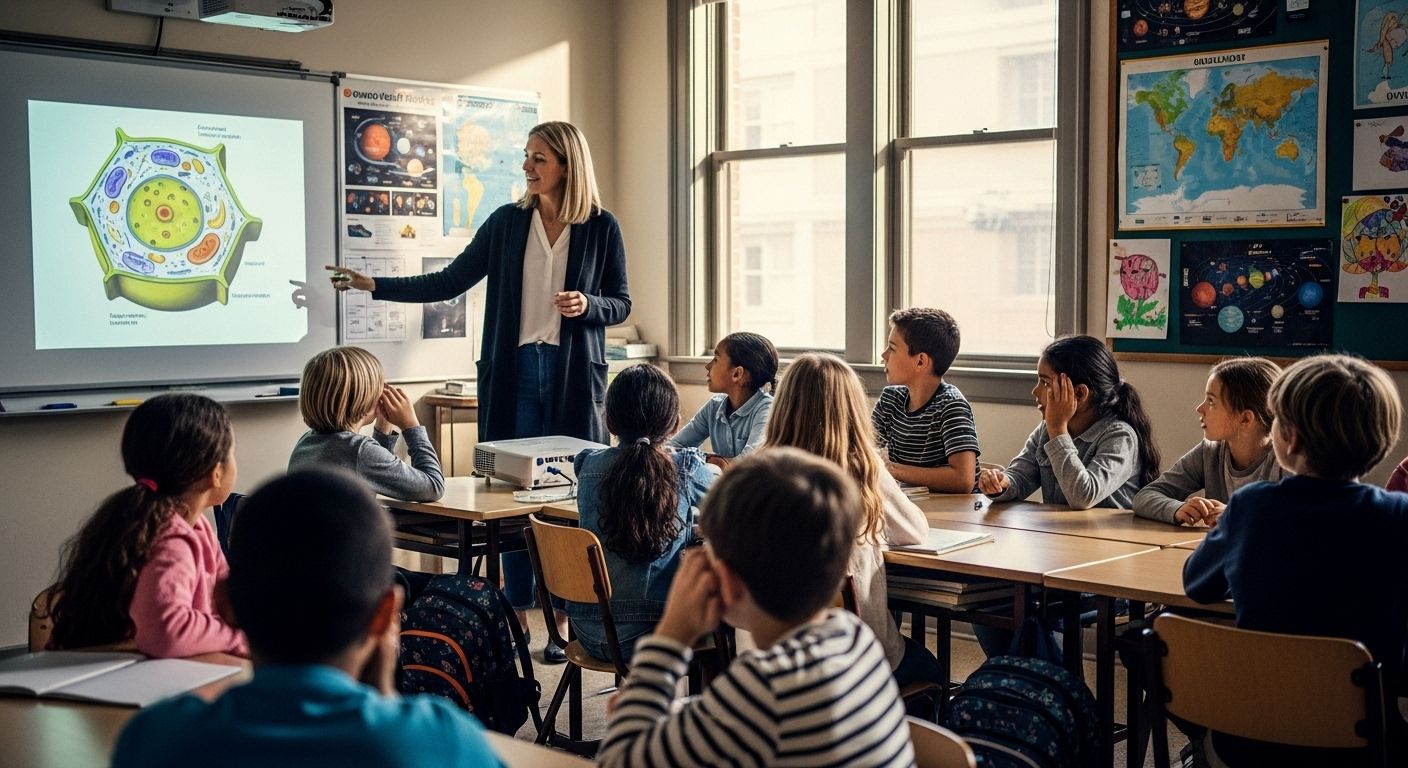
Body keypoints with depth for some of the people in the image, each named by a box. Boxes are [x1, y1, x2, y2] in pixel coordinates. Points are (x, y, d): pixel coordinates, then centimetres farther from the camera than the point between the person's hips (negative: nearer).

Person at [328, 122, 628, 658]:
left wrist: (587, 305, -15)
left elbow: (621, 304, 6)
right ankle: (516, 617, 11)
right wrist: (372, 285, 1)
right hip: (514, 371, 2)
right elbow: (448, 283, 7)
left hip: (574, 374, -2)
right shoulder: (507, 222, 6)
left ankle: (564, 619, 10)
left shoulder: (601, 228, 1)